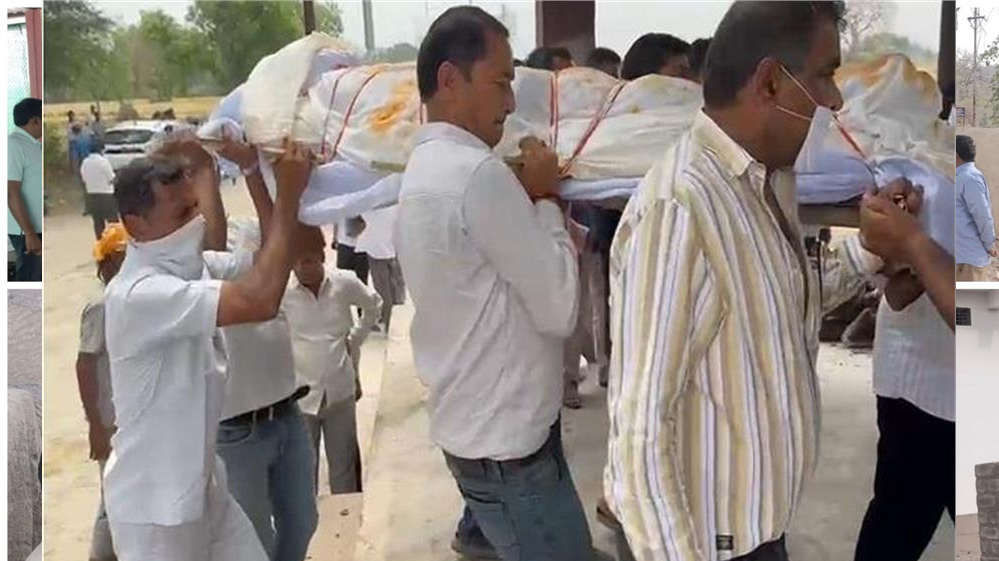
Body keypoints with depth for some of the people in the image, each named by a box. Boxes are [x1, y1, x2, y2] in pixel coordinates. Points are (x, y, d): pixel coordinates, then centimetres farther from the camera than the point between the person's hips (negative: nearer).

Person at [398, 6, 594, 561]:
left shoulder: (424, 168, 9)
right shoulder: (479, 173, -22)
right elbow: (559, 310, -18)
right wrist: (545, 197, -8)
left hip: (477, 425, 9)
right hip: (506, 441, -9)